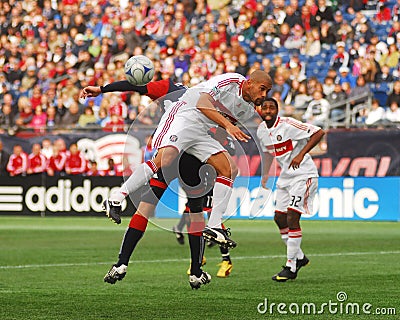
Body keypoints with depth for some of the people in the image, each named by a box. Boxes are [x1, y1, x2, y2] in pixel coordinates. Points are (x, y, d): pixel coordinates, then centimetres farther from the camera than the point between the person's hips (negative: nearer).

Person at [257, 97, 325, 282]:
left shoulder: (287, 125, -19)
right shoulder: (262, 131, 4)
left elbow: (319, 133, -23)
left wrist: (301, 155, -29)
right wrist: (265, 174, 16)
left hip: (303, 175, -8)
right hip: (286, 177, 8)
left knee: (292, 219, -14)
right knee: (279, 218, 8)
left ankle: (291, 267, -6)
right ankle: (299, 257, 26)